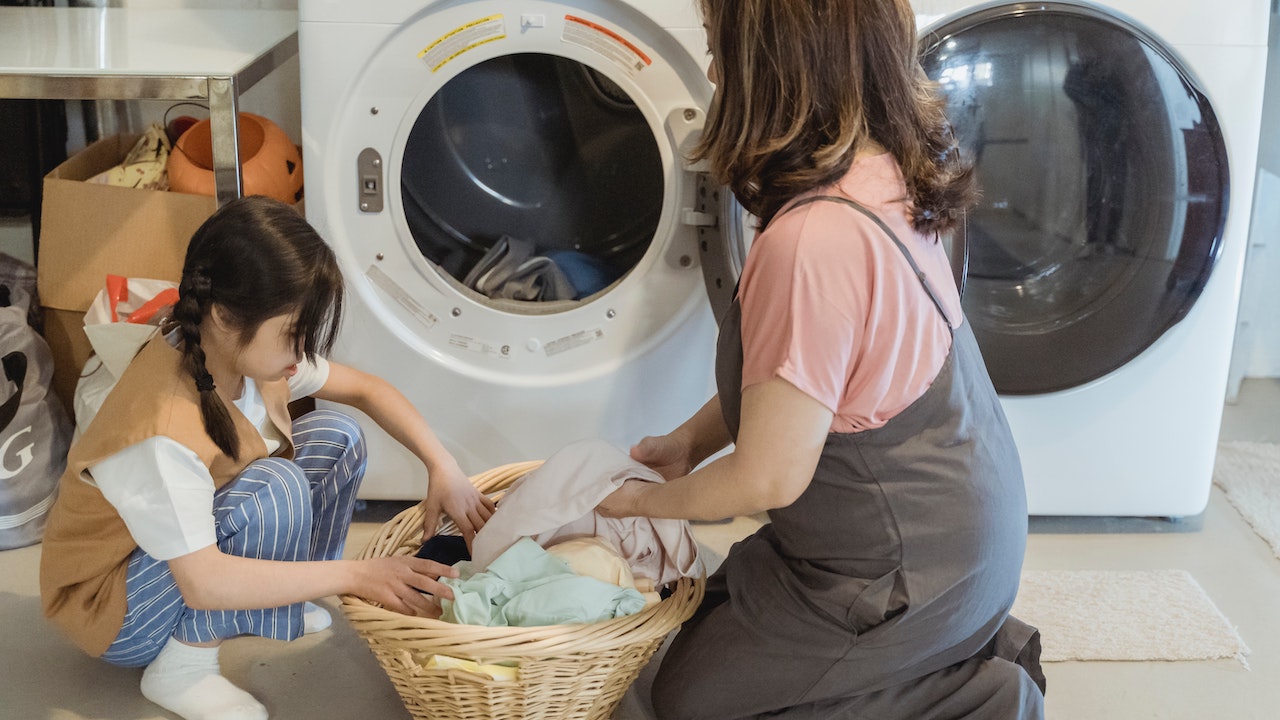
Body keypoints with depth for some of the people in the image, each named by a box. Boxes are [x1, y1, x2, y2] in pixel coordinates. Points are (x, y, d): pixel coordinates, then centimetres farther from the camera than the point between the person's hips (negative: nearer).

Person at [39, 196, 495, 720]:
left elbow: (366, 390, -1)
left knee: (337, 438, -5)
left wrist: (443, 467, -14)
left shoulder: (251, 348, -14)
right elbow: (202, 583, -36)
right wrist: (355, 575, -35)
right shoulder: (162, 434, -38)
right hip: (109, 601, -8)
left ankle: (280, 599, 7)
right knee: (277, 487, -32)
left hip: (200, 541, 8)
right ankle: (185, 663, -15)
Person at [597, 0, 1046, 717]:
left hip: (909, 568, -9)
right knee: (718, 599, 23)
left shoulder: (813, 241, -34)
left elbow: (768, 478, -24)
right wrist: (688, 442, 9)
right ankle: (980, 645, 16)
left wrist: (648, 500, -6)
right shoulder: (891, 177, -4)